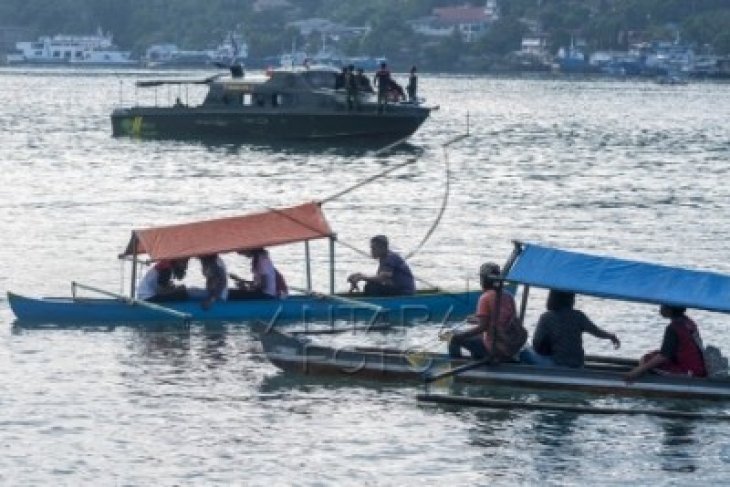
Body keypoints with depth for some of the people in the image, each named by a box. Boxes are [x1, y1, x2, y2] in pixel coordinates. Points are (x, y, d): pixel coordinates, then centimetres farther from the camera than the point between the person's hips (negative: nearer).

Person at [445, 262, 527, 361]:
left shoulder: (485, 298, -11)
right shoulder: (508, 296, 10)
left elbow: (482, 327, -17)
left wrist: (456, 335, -13)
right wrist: (478, 320, 32)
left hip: (495, 349, -8)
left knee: (455, 340, 1)